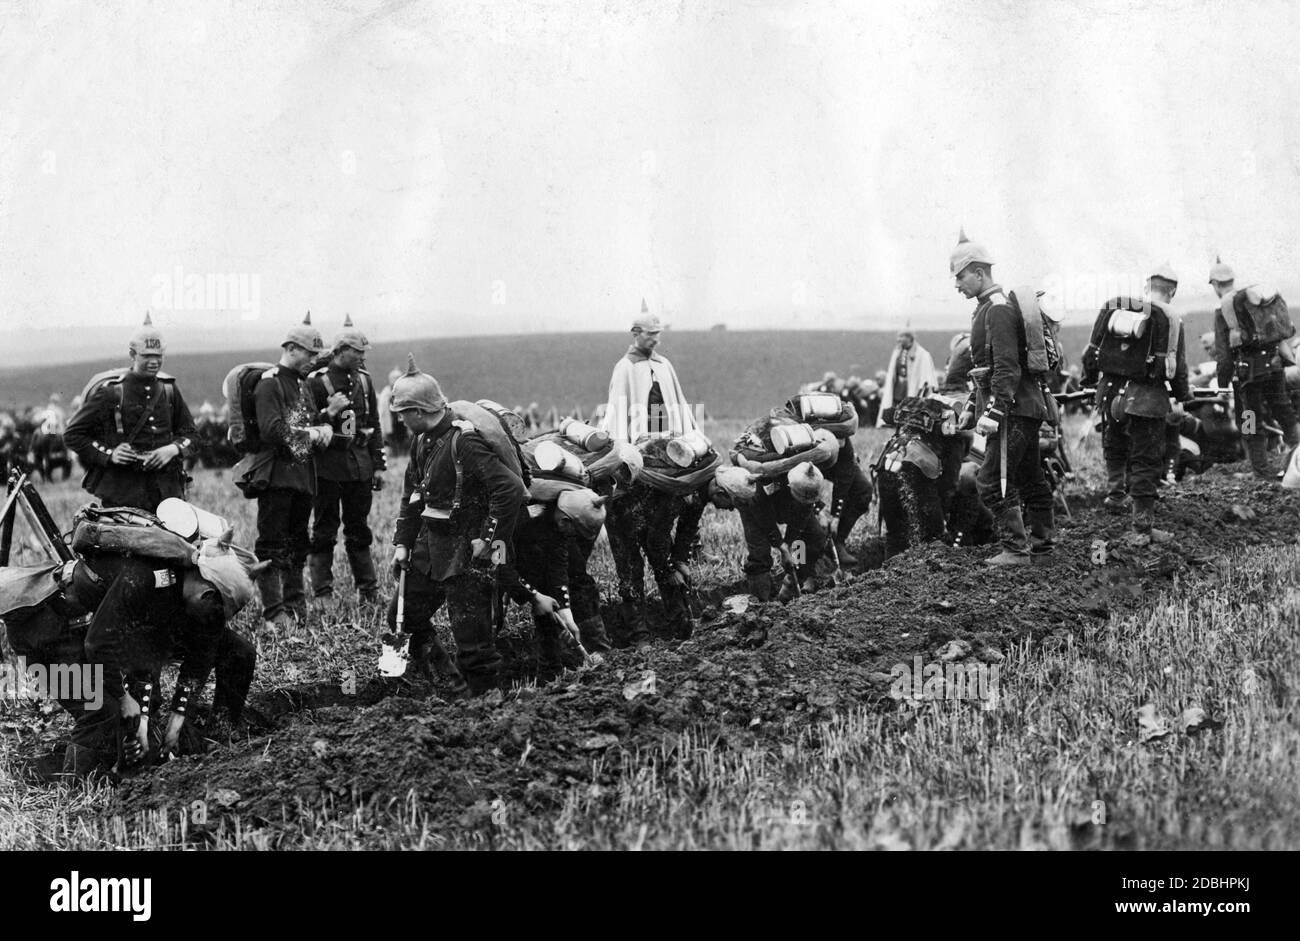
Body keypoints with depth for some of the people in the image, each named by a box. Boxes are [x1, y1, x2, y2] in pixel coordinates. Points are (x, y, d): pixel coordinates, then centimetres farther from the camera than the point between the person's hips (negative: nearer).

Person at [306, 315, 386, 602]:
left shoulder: (363, 380, 10)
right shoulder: (316, 381, -6)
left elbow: (374, 425, 15)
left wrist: (378, 465, 11)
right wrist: (329, 414, -24)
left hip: (360, 465, 5)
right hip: (328, 466, -5)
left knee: (359, 530, 12)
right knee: (324, 531, 1)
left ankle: (369, 590, 19)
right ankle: (322, 594, 4)